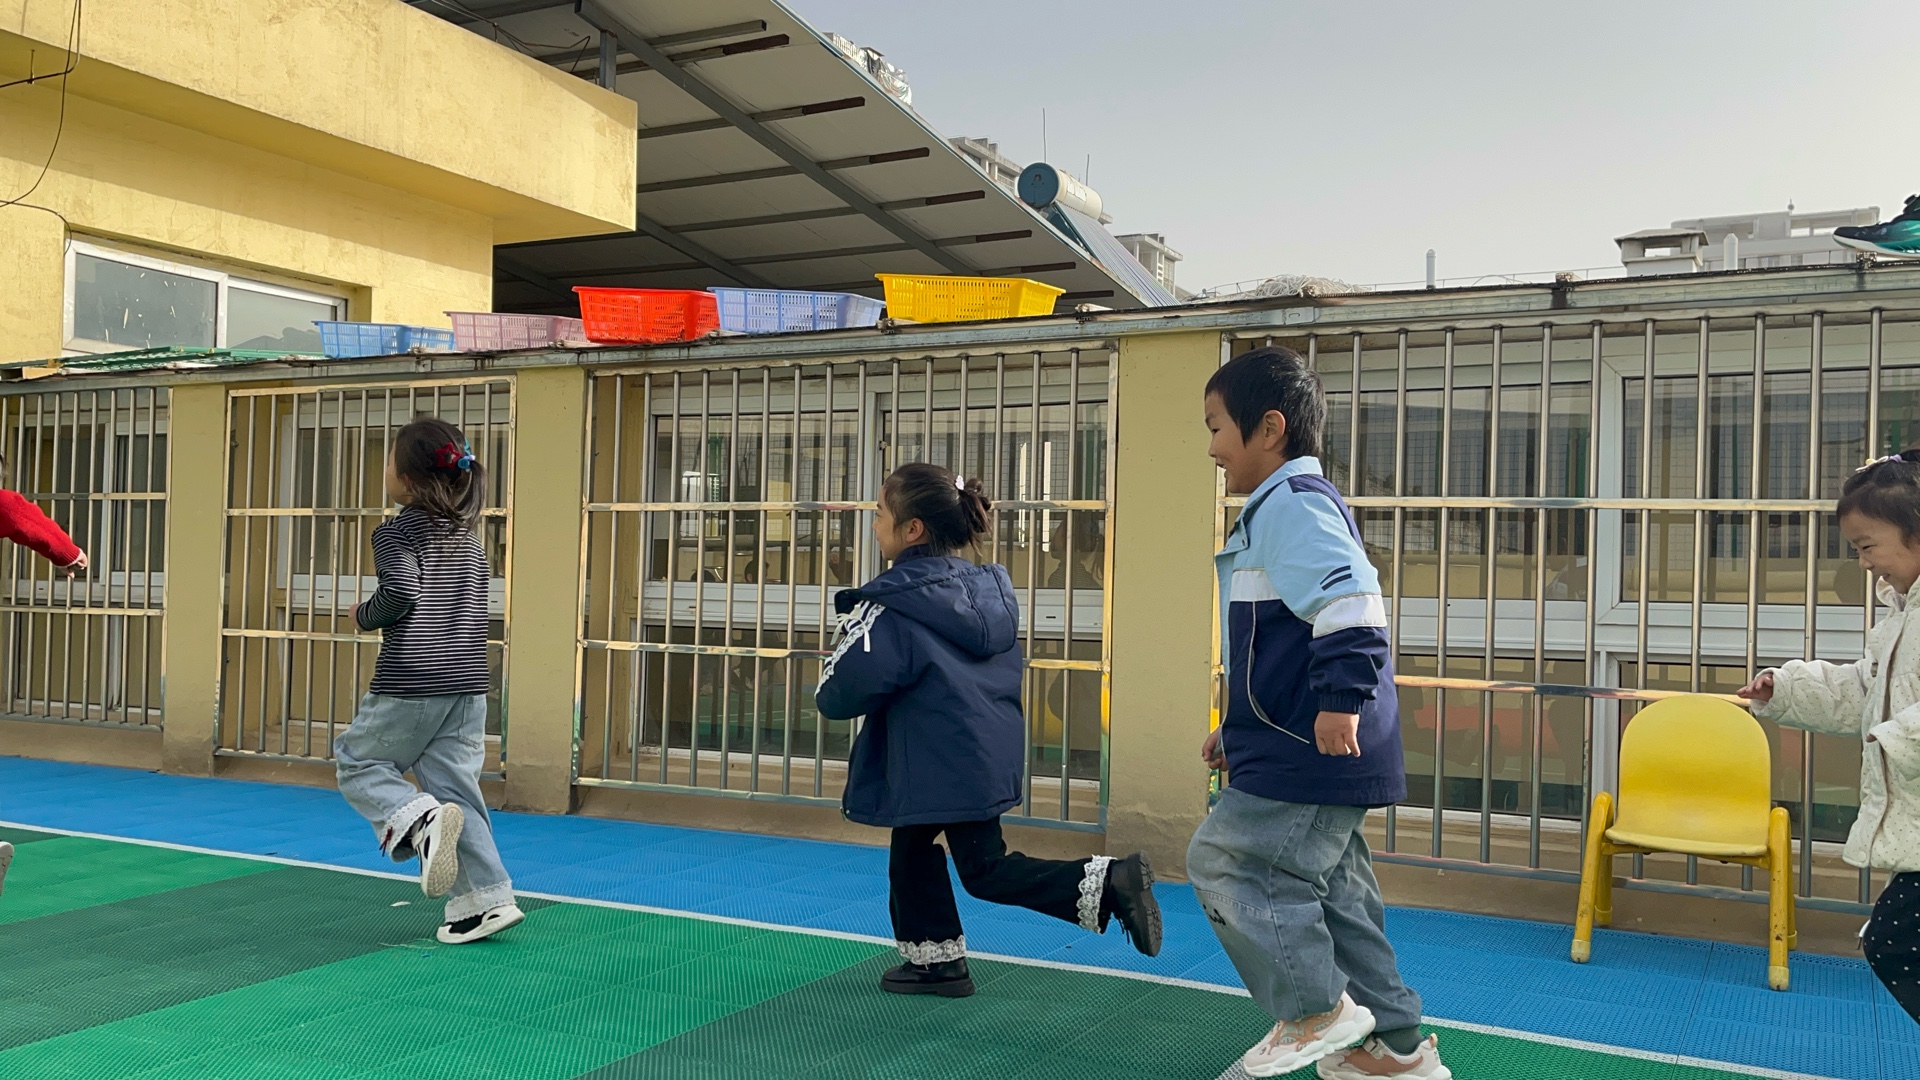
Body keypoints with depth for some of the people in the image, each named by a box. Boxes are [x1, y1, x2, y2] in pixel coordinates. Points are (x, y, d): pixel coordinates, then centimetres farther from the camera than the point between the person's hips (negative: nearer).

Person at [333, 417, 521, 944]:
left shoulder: (398, 532, -9)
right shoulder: (467, 534, 12)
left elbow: (400, 592, -23)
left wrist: (364, 616, -4)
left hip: (410, 684, -7)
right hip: (468, 684, 7)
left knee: (356, 761, 13)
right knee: (454, 783, 9)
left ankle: (419, 817, -14)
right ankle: (487, 896, 5)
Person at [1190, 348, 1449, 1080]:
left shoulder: (1293, 503, -14)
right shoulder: (1281, 508, 19)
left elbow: (1350, 601, -29)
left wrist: (1341, 699, -32)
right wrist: (1242, 730, 28)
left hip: (1314, 748, -11)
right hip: (1306, 749, 11)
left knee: (1224, 860, -5)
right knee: (1332, 888, 15)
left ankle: (1318, 1009, 7)